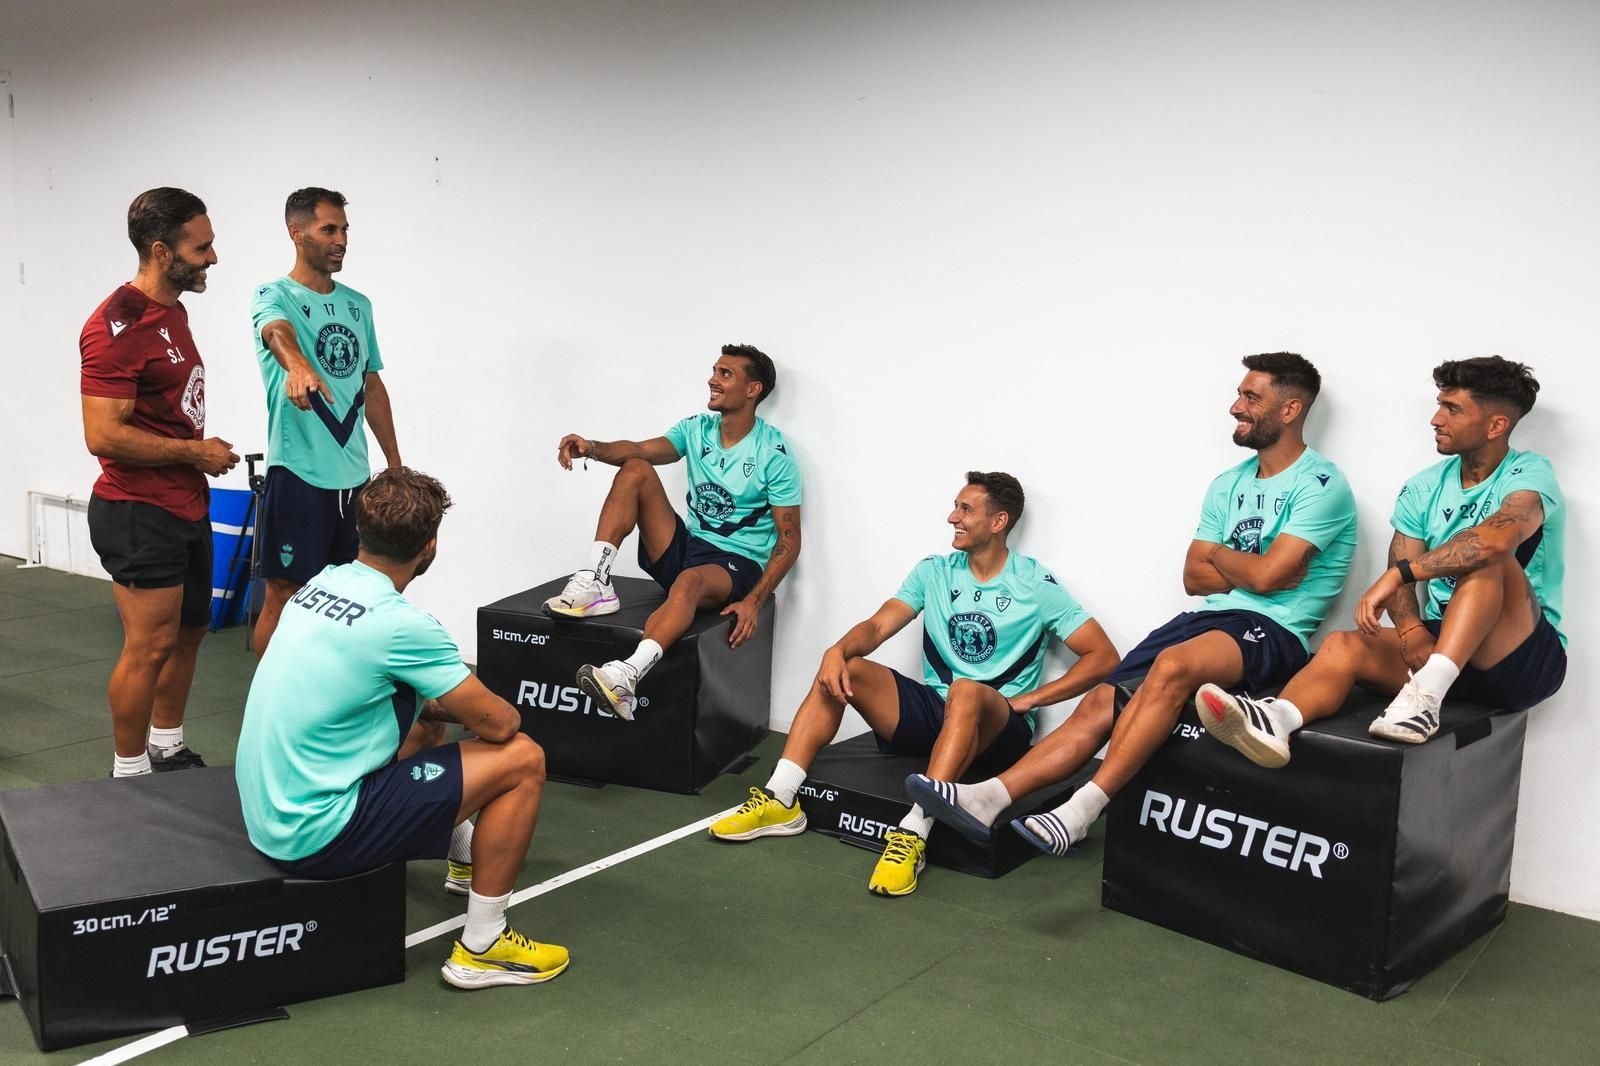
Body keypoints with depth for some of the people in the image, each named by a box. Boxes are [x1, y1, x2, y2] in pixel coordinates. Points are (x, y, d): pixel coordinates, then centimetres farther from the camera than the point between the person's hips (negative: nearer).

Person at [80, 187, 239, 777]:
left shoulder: (174, 311, 10)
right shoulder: (117, 326, -20)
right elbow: (104, 436, -25)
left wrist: (202, 453, 11)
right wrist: (196, 452, -16)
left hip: (187, 507, 10)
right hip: (140, 513, -9)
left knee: (188, 632, 17)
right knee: (151, 646, -3)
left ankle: (168, 750, 33)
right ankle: (129, 776, 12)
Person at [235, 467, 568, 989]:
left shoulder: (321, 584, 3)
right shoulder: (399, 622, -22)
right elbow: (498, 724, -12)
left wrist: (445, 703, 13)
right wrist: (473, 708, 9)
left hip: (265, 809, 9)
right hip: (315, 835, -9)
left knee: (422, 722, 29)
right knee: (523, 759, -6)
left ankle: (466, 858, 49)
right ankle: (481, 949, 4)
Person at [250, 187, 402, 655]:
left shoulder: (358, 304, 12)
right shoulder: (274, 296, -7)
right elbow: (278, 332, -32)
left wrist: (395, 465, 16)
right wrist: (298, 367, -56)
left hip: (355, 475, 6)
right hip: (299, 473, -6)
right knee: (285, 594, 0)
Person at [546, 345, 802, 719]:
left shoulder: (774, 454, -9)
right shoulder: (696, 429, 7)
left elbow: (789, 538, -11)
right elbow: (639, 449, -9)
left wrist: (753, 601, -23)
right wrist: (593, 448, -31)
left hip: (737, 564, -6)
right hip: (684, 546, 6)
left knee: (690, 580, -42)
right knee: (635, 469, -13)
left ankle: (626, 676, -64)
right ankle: (595, 583, -24)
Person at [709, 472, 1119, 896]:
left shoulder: (1036, 585, -2)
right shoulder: (934, 571, 9)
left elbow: (1103, 656, -5)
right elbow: (877, 626, -1)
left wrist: (1026, 699, -10)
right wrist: (839, 650, -23)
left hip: (993, 730, -4)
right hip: (928, 710, 5)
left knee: (967, 691, -38)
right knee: (843, 671, -16)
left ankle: (913, 836, -44)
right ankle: (780, 802, -19)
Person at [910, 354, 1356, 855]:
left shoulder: (1321, 484, -5)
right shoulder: (1228, 485, 19)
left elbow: (1267, 576, -16)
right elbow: (1193, 577, 13)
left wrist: (1217, 552, 4)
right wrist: (1247, 566, -4)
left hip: (1273, 632, -7)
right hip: (1209, 618, 7)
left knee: (1172, 664, -36)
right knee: (1099, 704, -10)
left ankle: (1080, 812, -34)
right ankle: (988, 797, -19)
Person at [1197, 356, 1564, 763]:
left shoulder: (1529, 474, -8)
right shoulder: (1423, 489, 10)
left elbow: (1498, 539, -31)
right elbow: (1399, 570, 0)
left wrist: (1398, 574, -33)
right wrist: (1410, 628, -21)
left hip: (1523, 657, -4)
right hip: (1441, 645, 4)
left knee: (1487, 558, -31)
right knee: (1344, 646, -23)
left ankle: (1425, 697, -43)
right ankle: (1274, 720, -52)